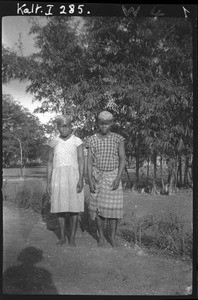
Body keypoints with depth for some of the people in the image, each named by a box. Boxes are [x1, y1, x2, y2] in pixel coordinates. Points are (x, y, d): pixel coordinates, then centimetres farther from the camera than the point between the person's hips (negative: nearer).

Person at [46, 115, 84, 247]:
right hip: (58, 177, 2)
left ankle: (72, 238, 8)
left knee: (74, 208, -2)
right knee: (60, 207, 4)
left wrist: (81, 180, -16)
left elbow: (81, 161, -5)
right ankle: (63, 237, 17)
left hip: (74, 176, -2)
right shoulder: (53, 142, 9)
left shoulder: (77, 141, 1)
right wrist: (48, 182, 4)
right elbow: (50, 162, 10)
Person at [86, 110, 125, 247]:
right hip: (97, 177, 1)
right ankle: (101, 237, 15)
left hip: (113, 176, 0)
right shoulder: (92, 140, -1)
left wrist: (118, 178, -18)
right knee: (98, 207, 1)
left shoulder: (118, 139, -3)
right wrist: (90, 180, -13)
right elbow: (89, 161, -3)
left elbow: (122, 159, -7)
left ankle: (113, 237, 13)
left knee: (113, 207, -3)